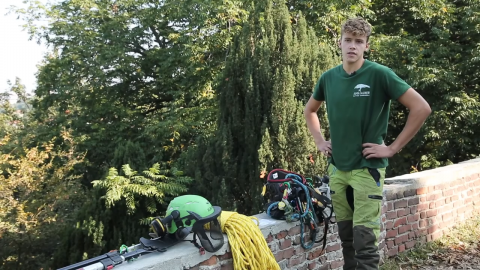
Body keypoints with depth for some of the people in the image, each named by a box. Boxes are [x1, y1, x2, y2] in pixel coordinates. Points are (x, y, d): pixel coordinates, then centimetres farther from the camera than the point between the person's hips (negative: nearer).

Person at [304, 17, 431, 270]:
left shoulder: (379, 74, -11)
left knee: (365, 241, -5)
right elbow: (309, 110, 22)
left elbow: (421, 108, -13)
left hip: (367, 168, -5)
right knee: (346, 238, 15)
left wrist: (393, 148, -13)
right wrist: (319, 141, 10)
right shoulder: (328, 78, 3)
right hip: (337, 168, 5)